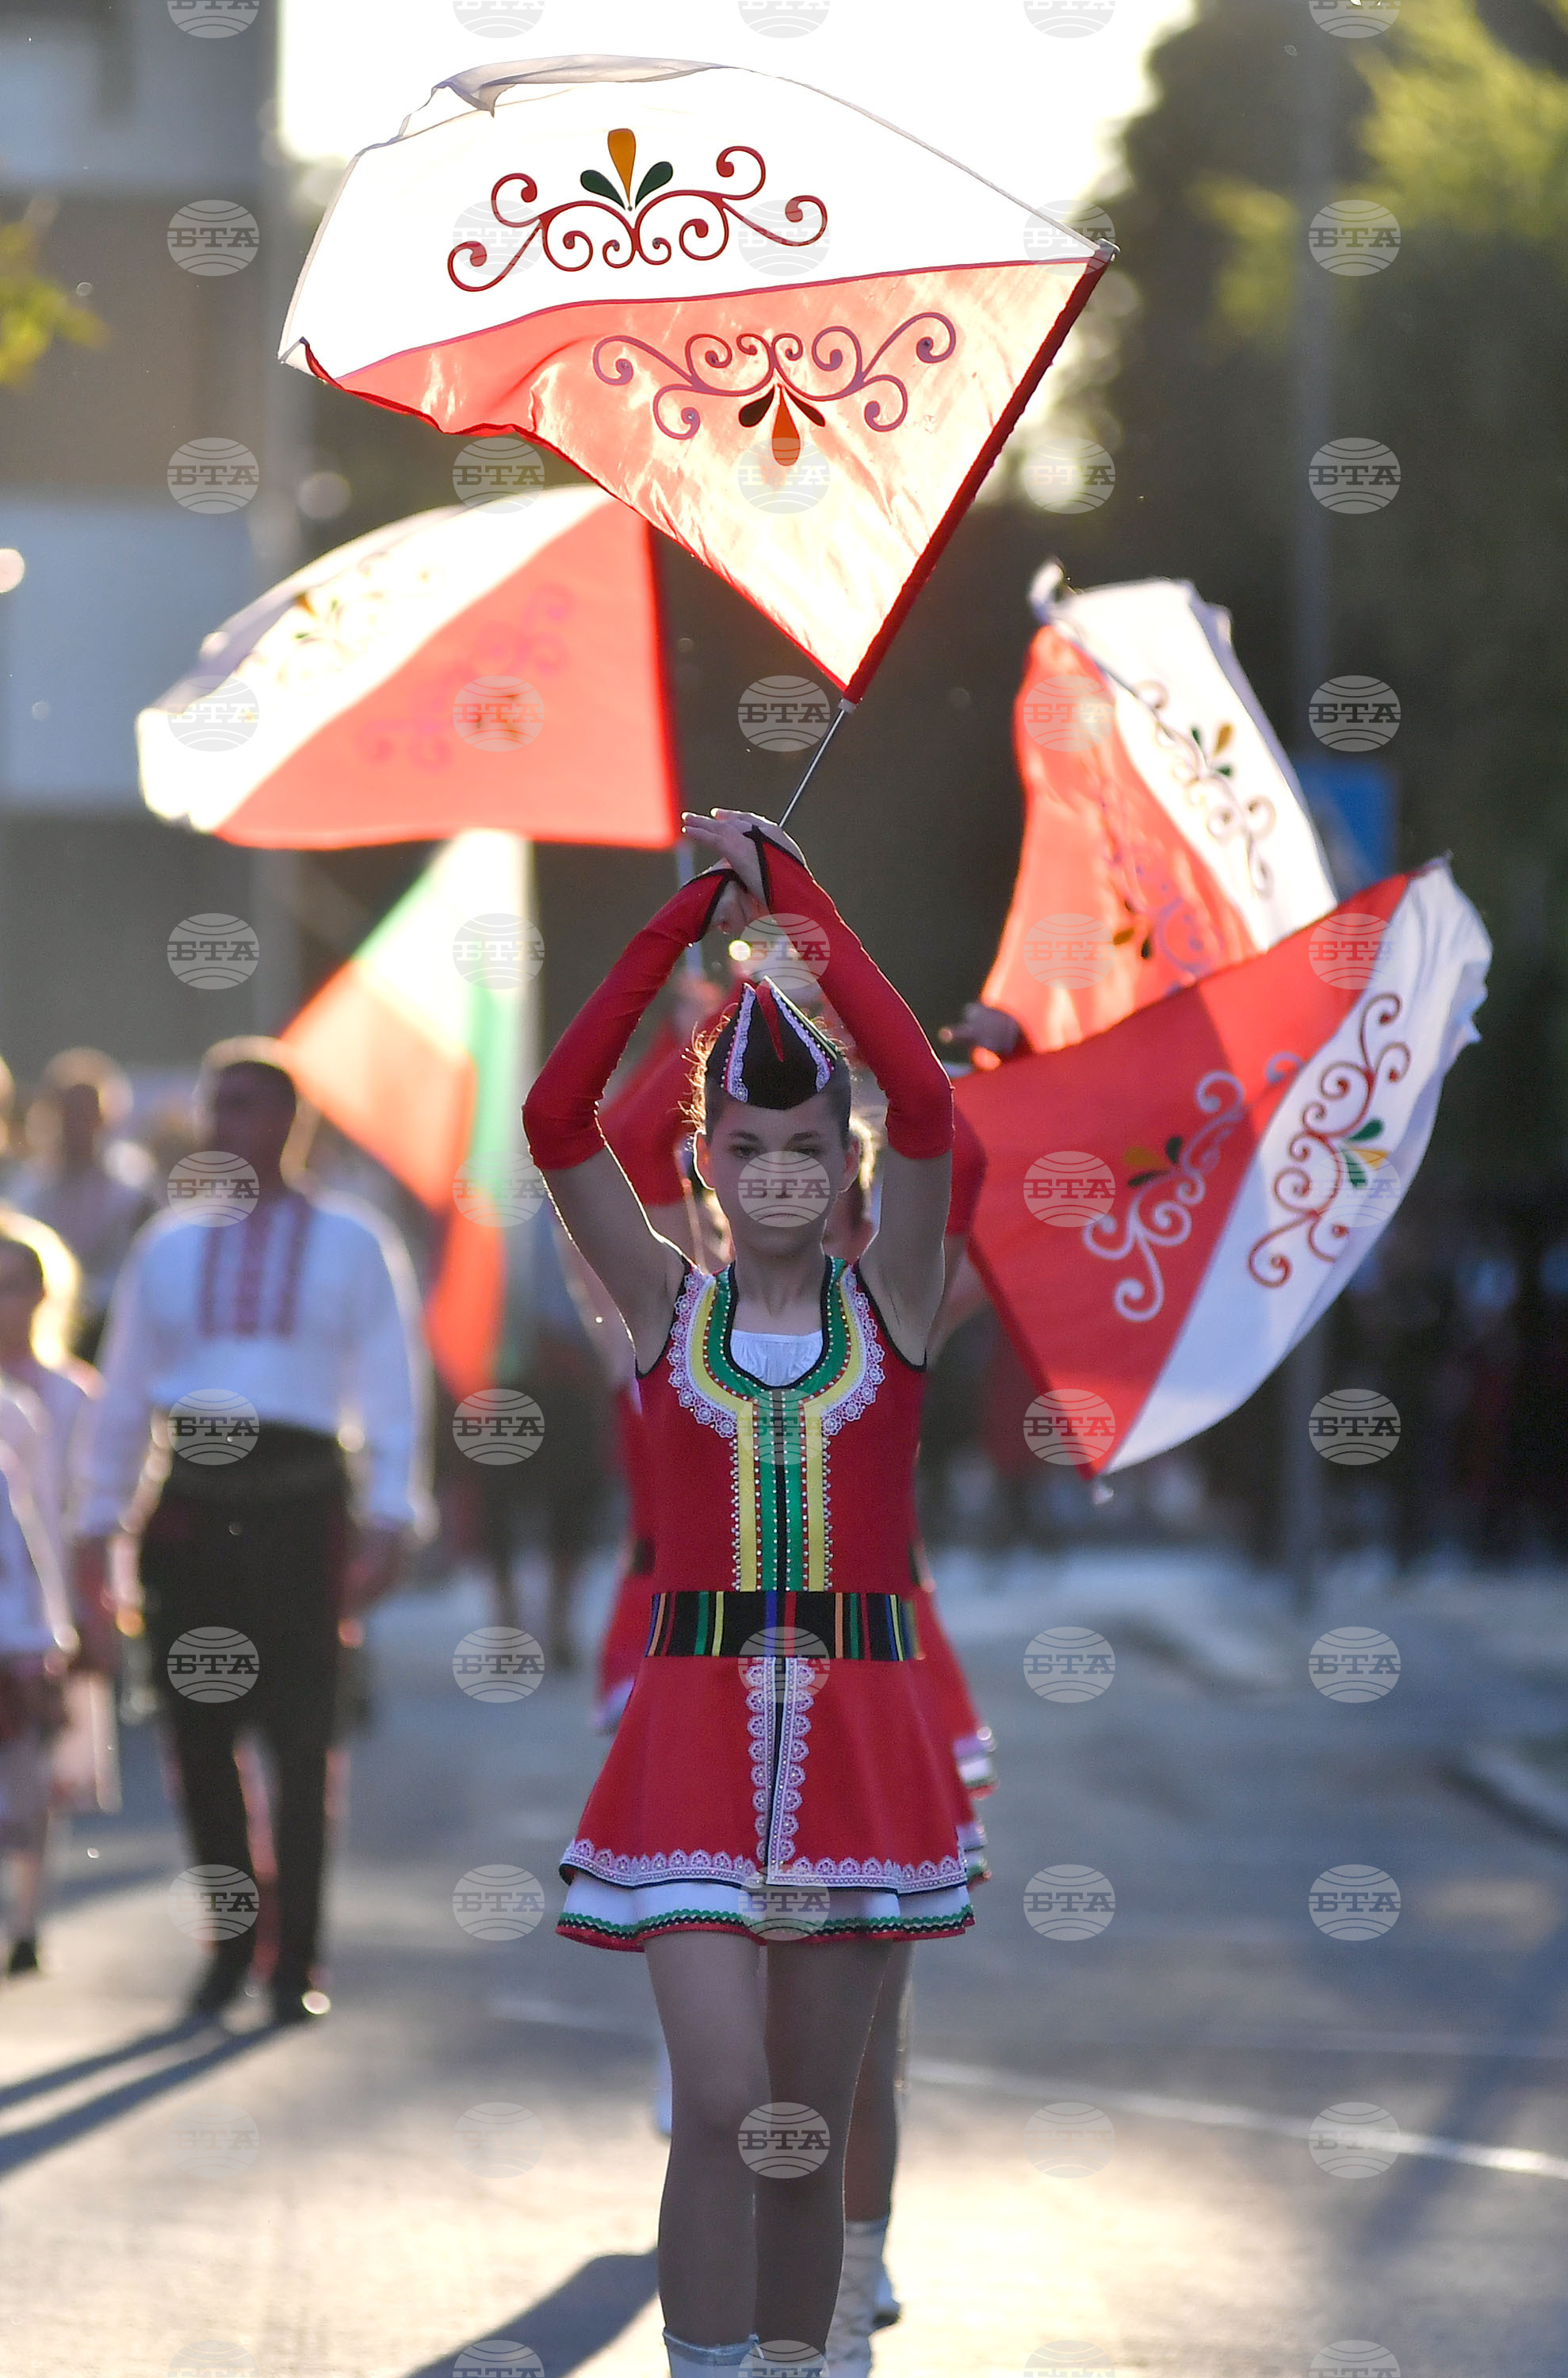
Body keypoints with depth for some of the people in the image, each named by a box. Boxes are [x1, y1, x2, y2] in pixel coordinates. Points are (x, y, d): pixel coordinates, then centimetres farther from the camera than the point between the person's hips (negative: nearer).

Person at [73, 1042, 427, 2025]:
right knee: (199, 1740, 4)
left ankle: (297, 1961, 9)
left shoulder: (353, 1243, 4)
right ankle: (231, 1947, 17)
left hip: (296, 1509, -3)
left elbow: (393, 1389, 1)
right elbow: (124, 1394, 15)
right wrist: (100, 1520, 10)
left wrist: (391, 1520, -8)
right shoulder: (170, 1245, 12)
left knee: (300, 1743, 1)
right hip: (190, 1509, 3)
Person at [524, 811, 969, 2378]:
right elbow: (556, 1121, -10)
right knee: (723, 2107, -12)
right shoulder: (668, 1307, 4)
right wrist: (695, 911, -14)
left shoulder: (889, 1303, 4)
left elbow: (926, 1105, -12)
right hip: (696, 1719, -1)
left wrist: (791, 891, -11)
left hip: (856, 1728, 1)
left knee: (810, 2126, 7)